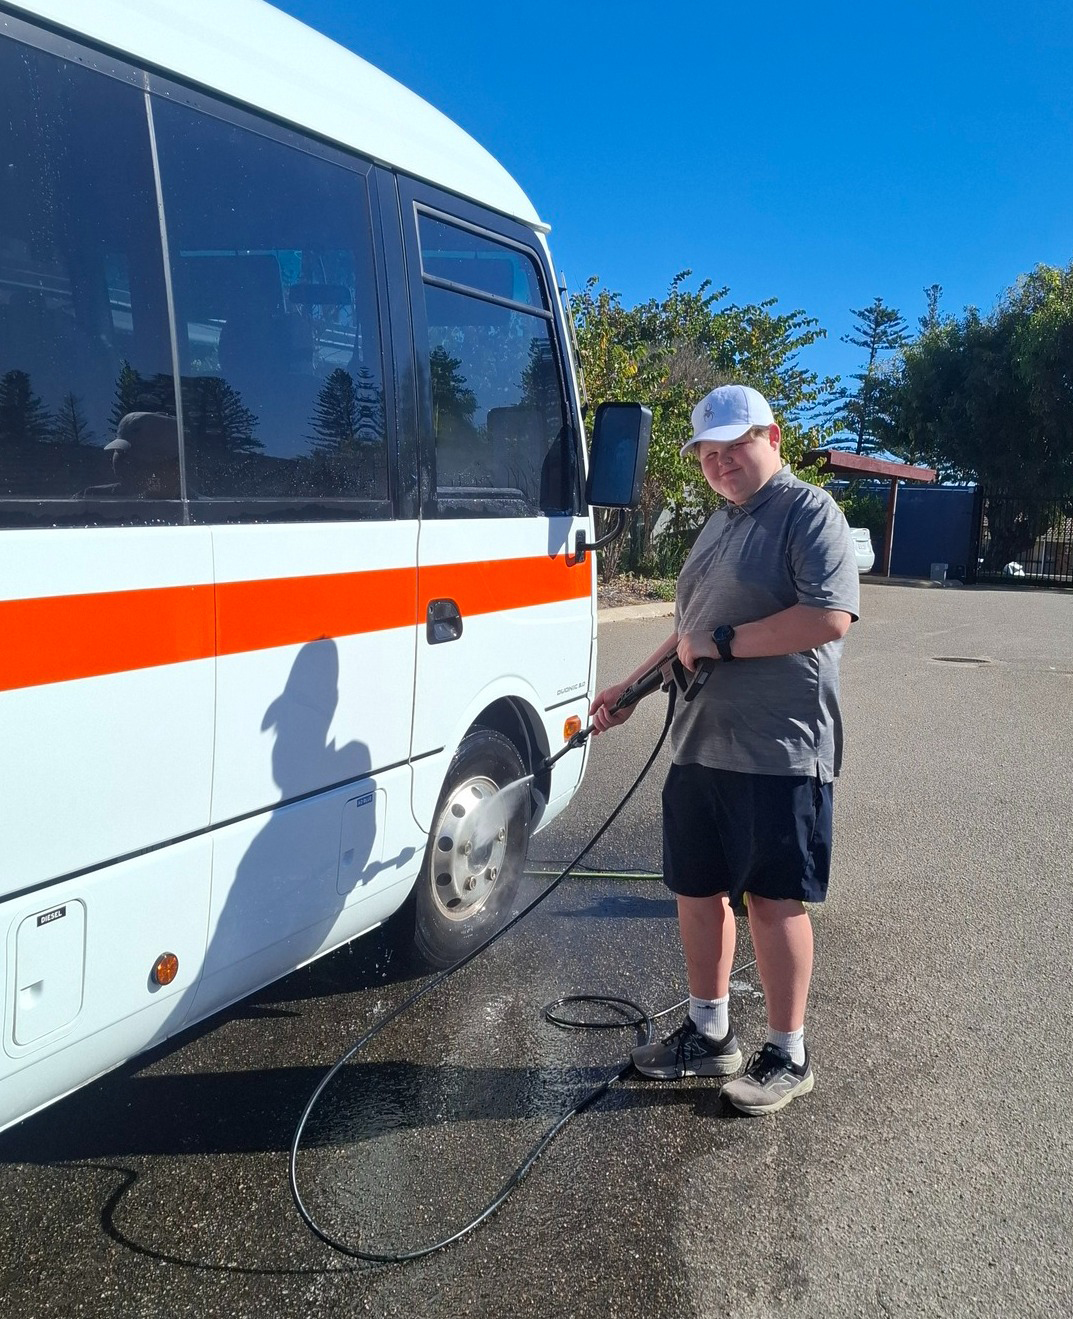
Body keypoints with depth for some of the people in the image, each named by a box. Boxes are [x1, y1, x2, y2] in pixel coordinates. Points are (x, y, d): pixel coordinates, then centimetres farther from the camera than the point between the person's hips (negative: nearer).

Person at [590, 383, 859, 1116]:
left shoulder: (808, 512, -8)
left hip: (778, 751, -8)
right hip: (700, 745, 8)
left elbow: (830, 616, -22)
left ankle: (788, 1056, 19)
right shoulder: (719, 525, 18)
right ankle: (709, 1033, 32)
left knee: (774, 900, 2)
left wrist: (722, 642, -17)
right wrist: (631, 688, 20)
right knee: (699, 889, 14)